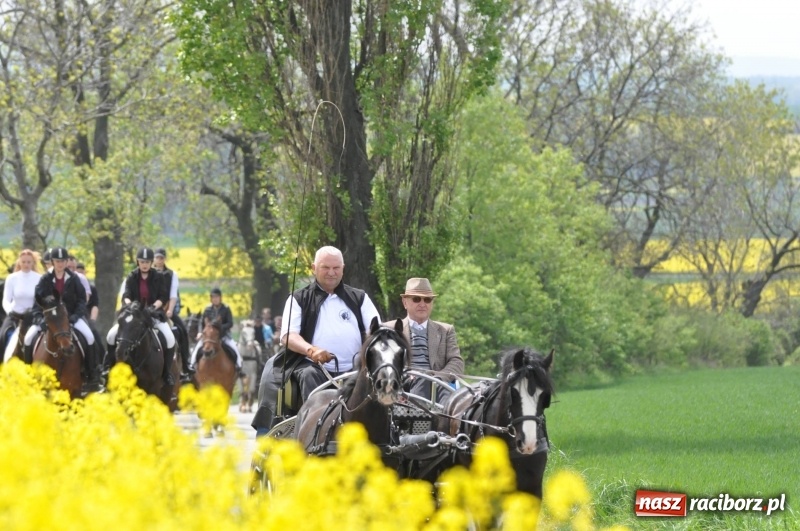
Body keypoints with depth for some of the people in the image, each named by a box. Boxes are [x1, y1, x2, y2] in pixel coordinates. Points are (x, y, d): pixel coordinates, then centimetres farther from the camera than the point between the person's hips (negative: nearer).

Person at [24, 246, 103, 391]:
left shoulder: (73, 279, 0)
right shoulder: (45, 280, -1)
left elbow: (82, 299, 3)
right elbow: (37, 300, -1)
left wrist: (76, 315, -13)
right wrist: (39, 317, -17)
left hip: (71, 316, -1)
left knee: (89, 337, -23)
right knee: (29, 338, -19)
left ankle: (93, 377, -15)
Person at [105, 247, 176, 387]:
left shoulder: (158, 277, 0)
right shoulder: (132, 277, 1)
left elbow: (163, 297, -3)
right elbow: (126, 296, -9)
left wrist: (154, 307, -22)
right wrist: (129, 304, -32)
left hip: (154, 314, -1)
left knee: (170, 339, -27)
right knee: (112, 335, -18)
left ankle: (166, 372, -10)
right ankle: (108, 367, 5)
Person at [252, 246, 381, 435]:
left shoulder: (359, 298, 21)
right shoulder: (299, 299, 14)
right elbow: (288, 335, 1)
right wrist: (311, 350, -20)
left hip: (353, 370, 2)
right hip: (312, 365, -2)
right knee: (308, 376, -34)